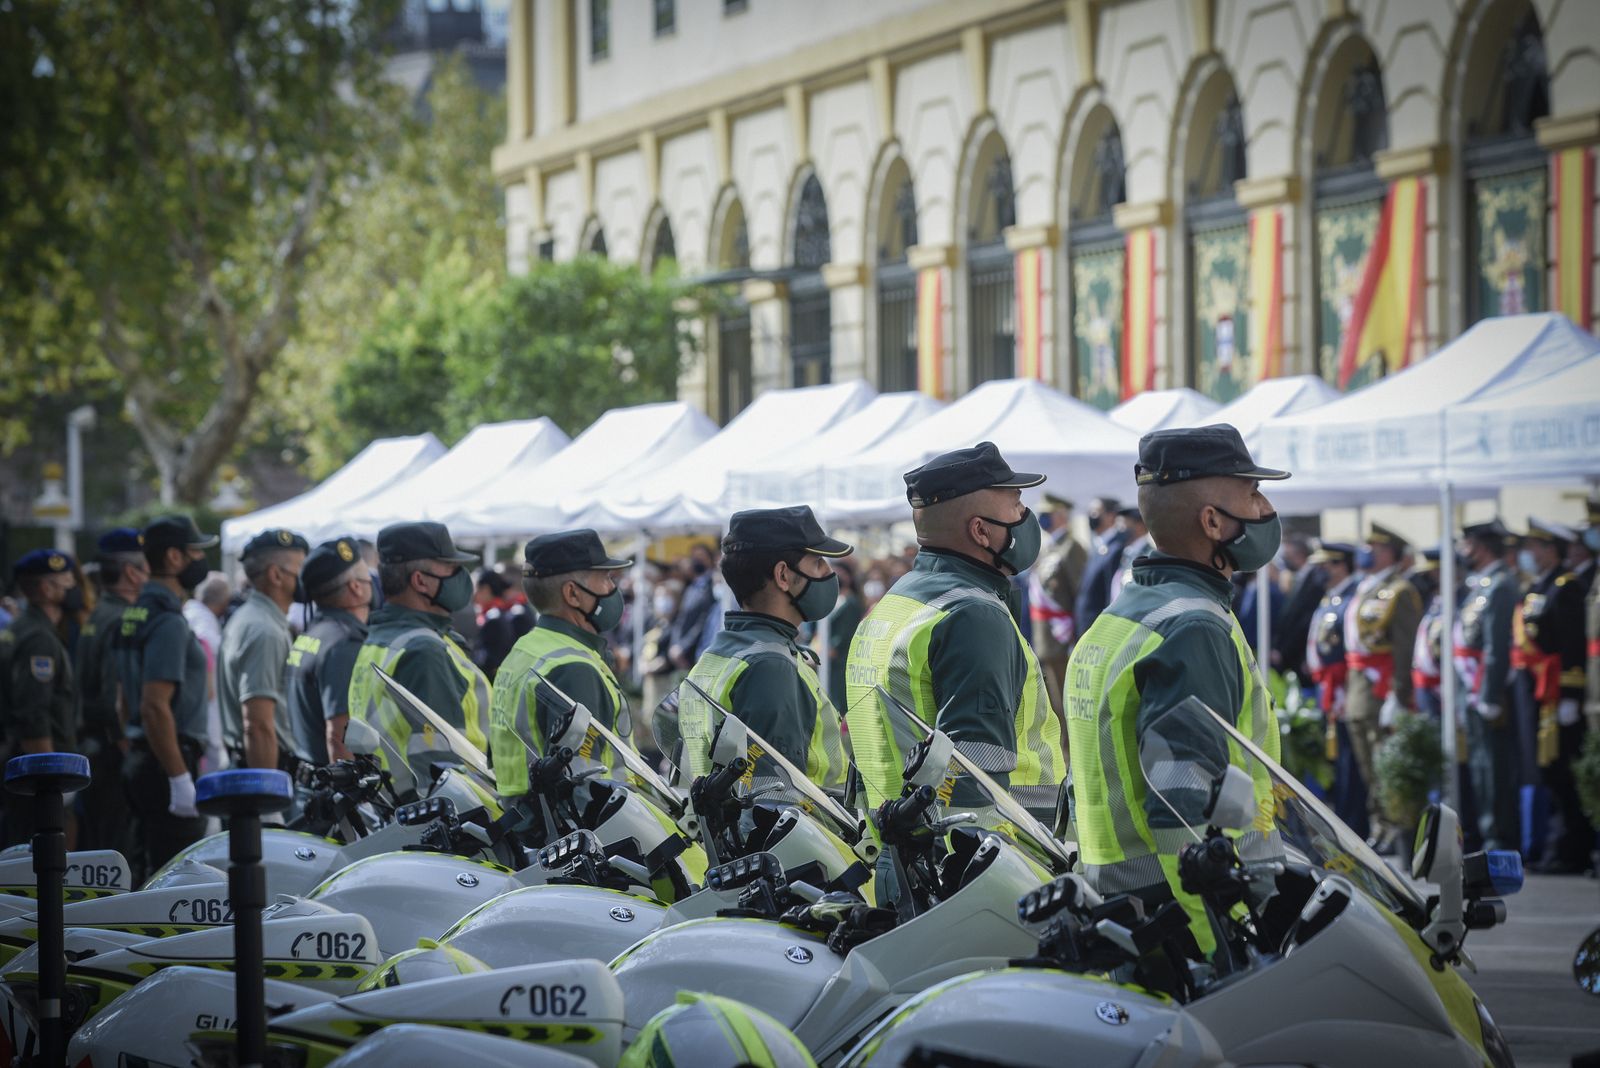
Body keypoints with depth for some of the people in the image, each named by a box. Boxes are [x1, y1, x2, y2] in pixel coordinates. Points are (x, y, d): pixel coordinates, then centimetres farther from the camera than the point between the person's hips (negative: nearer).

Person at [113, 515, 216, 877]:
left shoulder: (134, 614, 16)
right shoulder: (169, 622, -16)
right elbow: (155, 707, -23)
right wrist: (180, 777, -22)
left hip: (140, 762, 10)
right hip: (168, 763, -10)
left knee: (151, 872, 12)